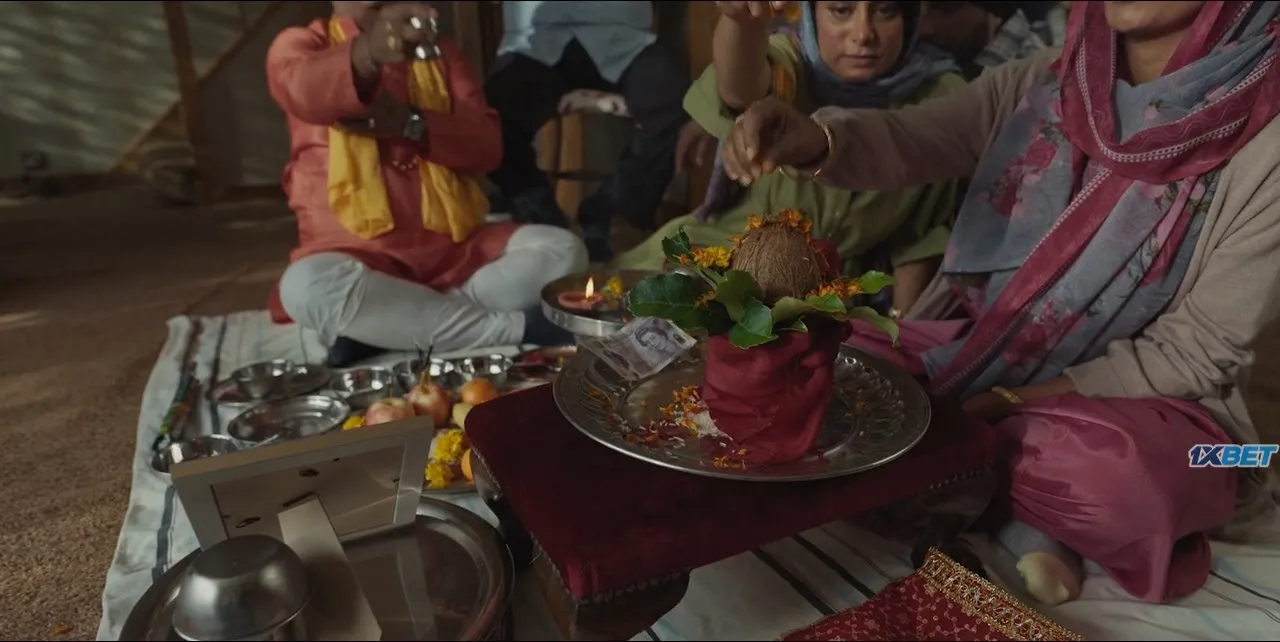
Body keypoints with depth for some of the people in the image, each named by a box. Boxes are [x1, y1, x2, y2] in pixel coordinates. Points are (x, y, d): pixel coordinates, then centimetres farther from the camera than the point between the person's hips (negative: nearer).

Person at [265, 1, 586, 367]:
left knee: (562, 250, -18)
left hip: (455, 245, 3)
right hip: (356, 248, -3)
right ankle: (517, 327, -25)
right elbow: (305, 88, -22)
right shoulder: (300, 44, 6)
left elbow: (488, 147, 3)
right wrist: (369, 52, -44)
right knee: (308, 288, -35)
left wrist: (412, 123, -15)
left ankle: (375, 324, -22)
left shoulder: (438, 51, 16)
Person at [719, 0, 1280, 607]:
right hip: (975, 353, 5)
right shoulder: (1034, 85, -3)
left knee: (1115, 474, -39)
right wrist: (811, 139, -39)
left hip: (1127, 397, -4)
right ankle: (1019, 517, -9)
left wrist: (1008, 402, -19)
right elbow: (902, 143, -15)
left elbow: (1196, 353, -11)